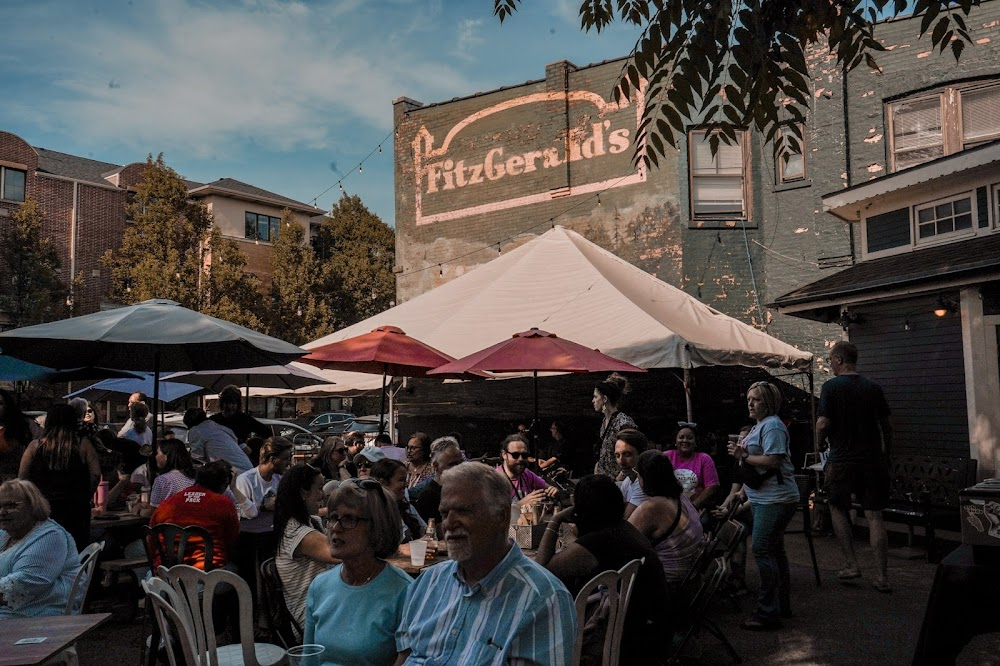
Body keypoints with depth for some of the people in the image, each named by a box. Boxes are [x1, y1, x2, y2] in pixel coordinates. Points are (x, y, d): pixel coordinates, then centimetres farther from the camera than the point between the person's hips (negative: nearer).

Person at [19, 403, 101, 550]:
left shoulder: (35, 446, 0)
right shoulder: (83, 445, -4)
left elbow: (22, 477, 0)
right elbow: (96, 475, -8)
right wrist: (85, 497, 5)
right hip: (75, 509, -1)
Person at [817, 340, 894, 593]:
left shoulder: (831, 387, -8)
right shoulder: (874, 388, 6)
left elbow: (823, 424, -13)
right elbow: (887, 425, 10)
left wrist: (819, 442, 7)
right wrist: (887, 454, 20)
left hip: (842, 461, -4)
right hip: (873, 460, 4)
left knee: (838, 509, 15)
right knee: (874, 515, 5)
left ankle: (851, 565, 10)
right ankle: (882, 577, 5)